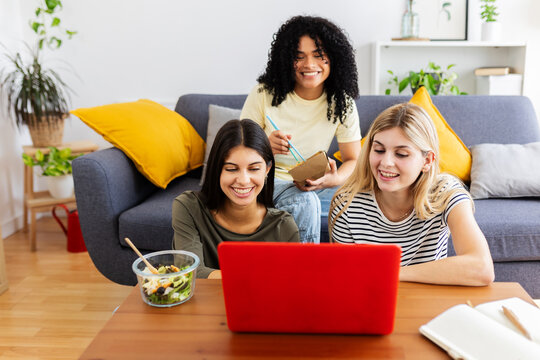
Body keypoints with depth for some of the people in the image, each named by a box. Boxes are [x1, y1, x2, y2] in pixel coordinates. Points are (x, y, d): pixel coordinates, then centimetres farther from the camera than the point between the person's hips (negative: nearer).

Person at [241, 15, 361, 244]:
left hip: (315, 184, 3)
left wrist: (334, 180, -25)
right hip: (268, 181, -3)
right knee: (304, 202, -36)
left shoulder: (342, 103, -2)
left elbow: (353, 160, -1)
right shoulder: (265, 94, -9)